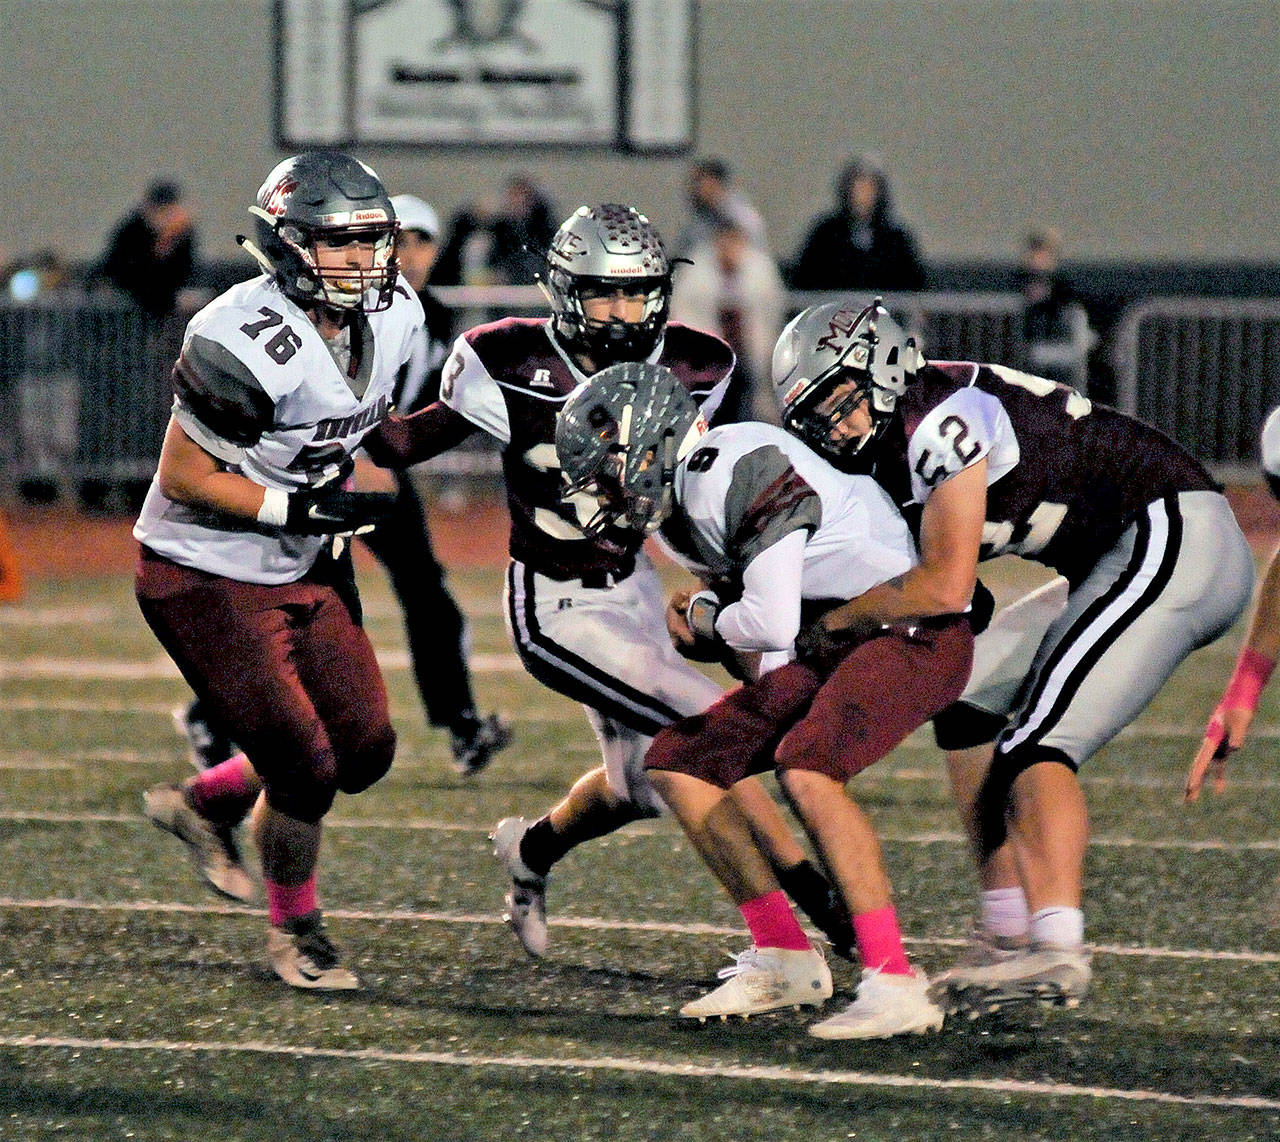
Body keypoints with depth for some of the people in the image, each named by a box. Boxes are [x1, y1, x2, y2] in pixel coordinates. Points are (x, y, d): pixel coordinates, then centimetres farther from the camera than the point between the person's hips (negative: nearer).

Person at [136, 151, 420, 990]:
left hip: (305, 571, 8)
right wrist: (304, 509, -26)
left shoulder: (391, 317, -4)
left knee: (366, 752, 8)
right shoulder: (247, 344, -29)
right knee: (305, 770, -7)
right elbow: (182, 476, -21)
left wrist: (337, 538, 8)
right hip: (209, 578, -8)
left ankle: (202, 805, 32)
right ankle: (295, 931, 19)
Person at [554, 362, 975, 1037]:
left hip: (915, 633, -10)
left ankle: (896, 987, -28)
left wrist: (706, 622, -6)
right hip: (831, 648, 10)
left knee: (806, 768, -32)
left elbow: (772, 625, -27)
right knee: (678, 763, 6)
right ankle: (784, 959, 12)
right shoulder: (678, 502, 7)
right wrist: (696, 615, -3)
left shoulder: (742, 471, -24)